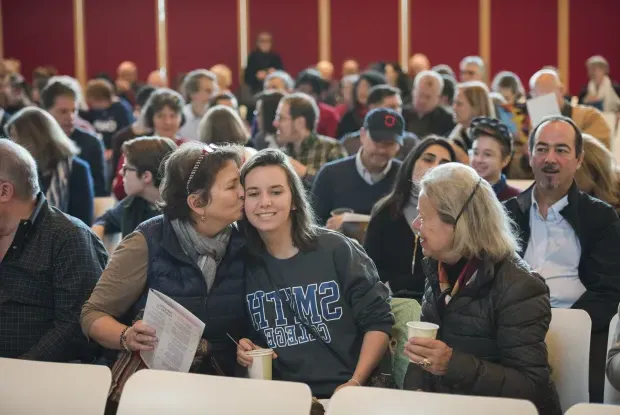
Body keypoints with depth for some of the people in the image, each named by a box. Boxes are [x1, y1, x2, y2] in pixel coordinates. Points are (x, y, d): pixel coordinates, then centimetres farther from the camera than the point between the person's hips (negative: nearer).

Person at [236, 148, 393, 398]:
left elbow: (378, 321, -1)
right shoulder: (244, 263, 6)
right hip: (280, 397, 2)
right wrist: (242, 353, -3)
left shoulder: (337, 250, -3)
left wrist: (355, 383, -10)